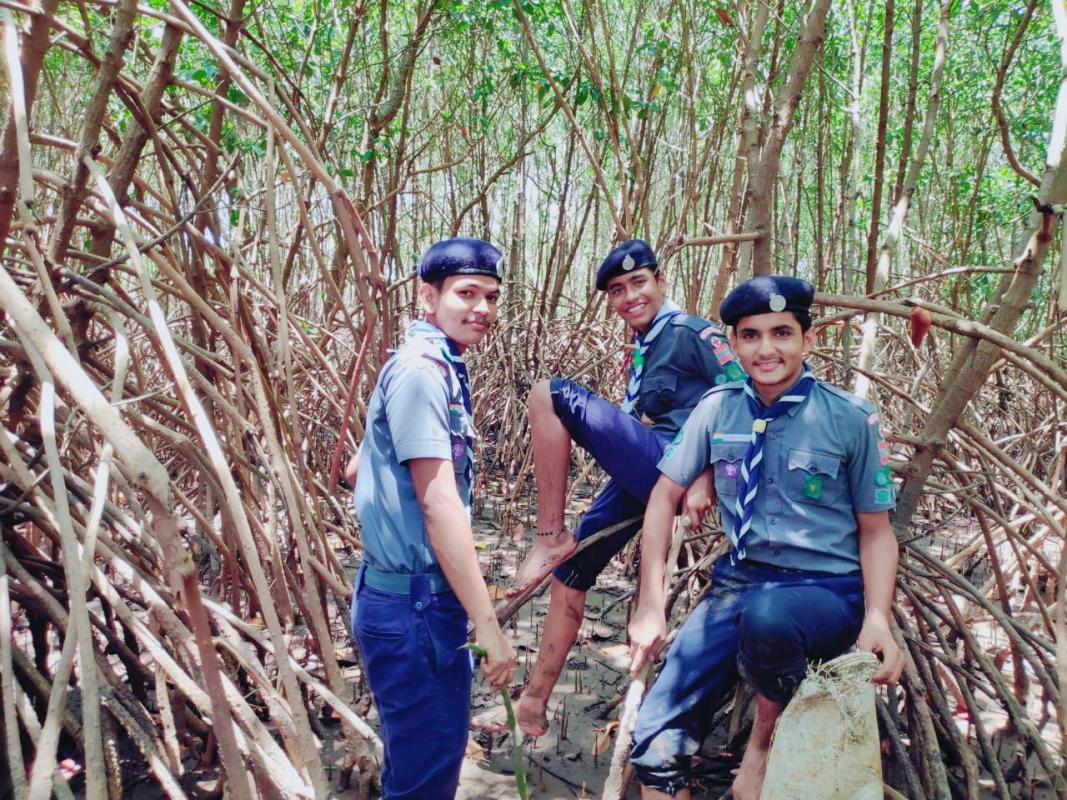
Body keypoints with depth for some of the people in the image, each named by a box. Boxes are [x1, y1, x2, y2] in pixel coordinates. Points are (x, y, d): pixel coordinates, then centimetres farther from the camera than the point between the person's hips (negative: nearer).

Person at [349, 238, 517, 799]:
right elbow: (437, 501, -22)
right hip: (411, 606, -10)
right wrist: (487, 622, -19)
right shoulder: (421, 369, -17)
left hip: (429, 599, 10)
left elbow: (358, 469, 20)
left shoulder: (443, 368, 12)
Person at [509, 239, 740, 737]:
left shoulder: (690, 332, -2)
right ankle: (536, 698, 21)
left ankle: (549, 536, -13)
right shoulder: (645, 351, 23)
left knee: (550, 395, -18)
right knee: (570, 572, 11)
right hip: (643, 478, 9)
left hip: (667, 465, -9)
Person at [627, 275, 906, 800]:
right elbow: (665, 497, 4)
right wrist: (651, 608, -1)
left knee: (768, 617, -38)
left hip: (826, 593, -2)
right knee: (656, 742, -14)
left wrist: (877, 619, -17)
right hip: (738, 584, 3)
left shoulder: (851, 420, -6)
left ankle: (766, 739, -6)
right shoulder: (717, 409, 0)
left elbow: (876, 530, 0)